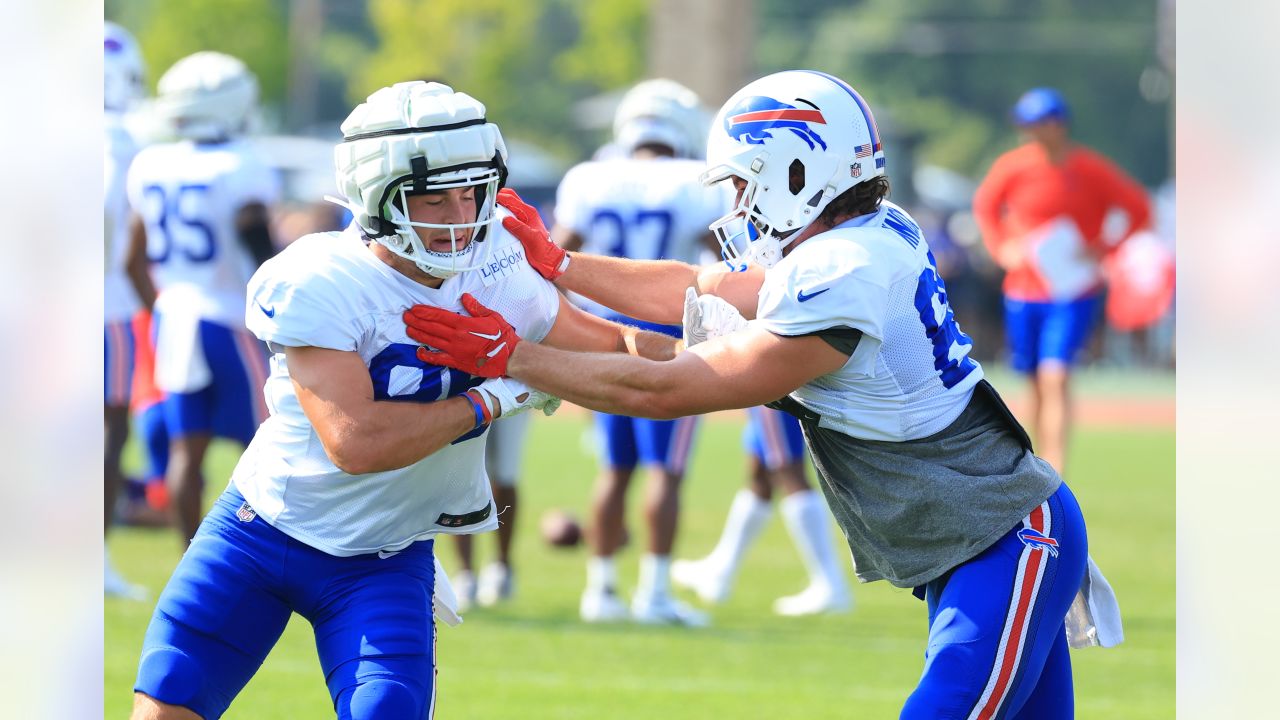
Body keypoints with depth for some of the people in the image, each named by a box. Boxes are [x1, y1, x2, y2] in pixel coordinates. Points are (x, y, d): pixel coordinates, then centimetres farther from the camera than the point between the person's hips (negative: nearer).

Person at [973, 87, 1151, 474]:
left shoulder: (1092, 170, -10)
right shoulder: (1014, 166, -3)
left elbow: (1139, 210, -1)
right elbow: (985, 205, 15)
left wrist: (1105, 250, -13)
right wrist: (1001, 247, -1)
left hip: (1074, 294, -3)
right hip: (1023, 293, 3)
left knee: (1054, 377, -18)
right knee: (1036, 383, 10)